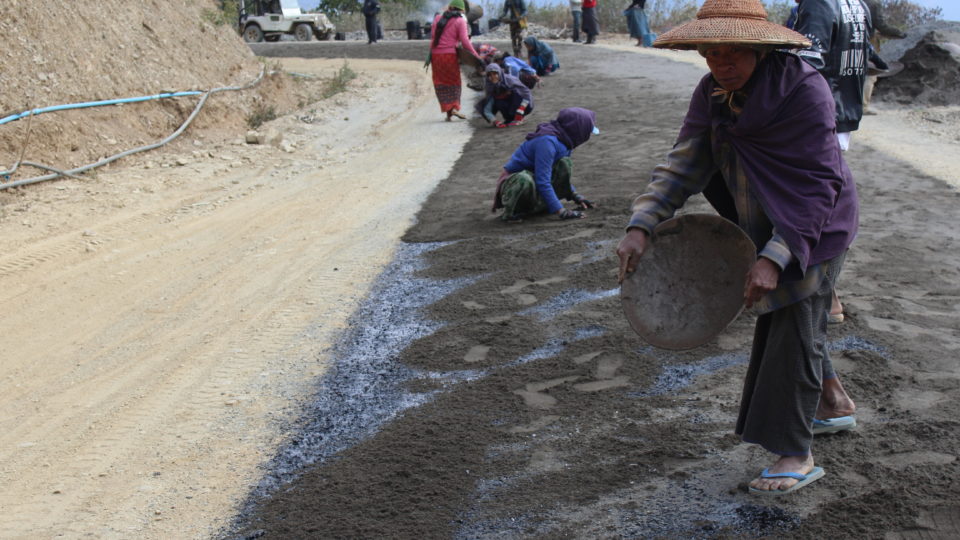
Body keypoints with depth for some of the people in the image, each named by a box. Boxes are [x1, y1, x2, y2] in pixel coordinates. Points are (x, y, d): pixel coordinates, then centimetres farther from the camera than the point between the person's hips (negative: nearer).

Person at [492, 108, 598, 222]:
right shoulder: (547, 141, -27)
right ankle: (508, 213, -16)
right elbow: (542, 181, -31)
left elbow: (563, 176, 20)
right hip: (512, 184, -8)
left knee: (565, 163, -10)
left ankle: (539, 206, -7)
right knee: (524, 179, -42)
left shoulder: (563, 139, 3)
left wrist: (575, 196, 8)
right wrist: (560, 212, -32)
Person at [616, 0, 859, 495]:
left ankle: (795, 455, 2)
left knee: (793, 327, -9)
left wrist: (775, 257, -38)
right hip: (763, 223, 7)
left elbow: (818, 186, -29)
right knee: (777, 318, 21)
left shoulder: (805, 90, -28)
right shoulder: (712, 93, -9)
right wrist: (641, 225, -26)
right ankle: (832, 398, 46)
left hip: (813, 225, -7)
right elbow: (685, 162, -12)